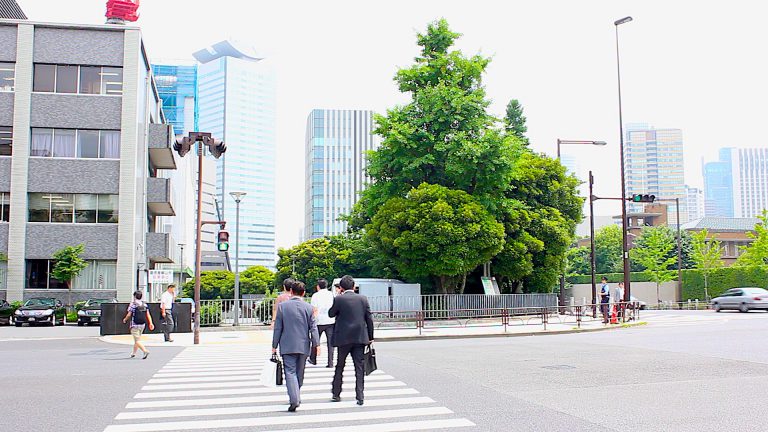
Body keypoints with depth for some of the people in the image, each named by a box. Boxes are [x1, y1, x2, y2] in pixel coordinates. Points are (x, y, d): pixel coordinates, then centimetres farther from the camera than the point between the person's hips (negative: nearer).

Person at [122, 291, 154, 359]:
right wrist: (150, 323, 3)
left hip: (135, 325, -6)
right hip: (142, 325, 6)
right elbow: (148, 315, 4)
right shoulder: (144, 304, 7)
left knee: (137, 340, -7)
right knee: (137, 339, 20)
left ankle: (145, 351, -24)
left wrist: (125, 320, 9)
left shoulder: (132, 304, -9)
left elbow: (129, 315, -10)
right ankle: (133, 353, 32)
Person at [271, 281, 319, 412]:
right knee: (299, 373, 15)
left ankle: (294, 399, -19)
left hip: (287, 346, -2)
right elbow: (313, 328, -2)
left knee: (290, 372, -4)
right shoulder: (308, 307, 0)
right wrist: (315, 344, 2)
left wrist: (274, 345, 3)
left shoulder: (282, 306, -5)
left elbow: (277, 327, -2)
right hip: (303, 346, 2)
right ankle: (295, 397, 28)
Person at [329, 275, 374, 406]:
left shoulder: (339, 299, -7)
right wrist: (370, 337, 11)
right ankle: (360, 397, -1)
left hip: (344, 338, -2)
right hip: (360, 338, 2)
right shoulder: (363, 299, 2)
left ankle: (336, 394, 21)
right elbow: (369, 319, 4)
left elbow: (331, 314, 6)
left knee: (340, 366, 14)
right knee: (359, 367, 4)